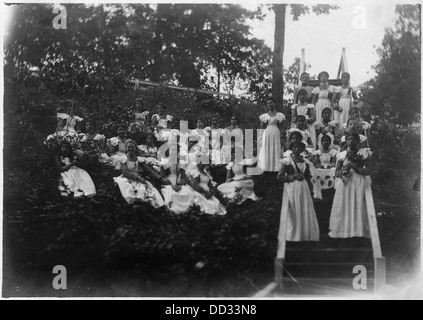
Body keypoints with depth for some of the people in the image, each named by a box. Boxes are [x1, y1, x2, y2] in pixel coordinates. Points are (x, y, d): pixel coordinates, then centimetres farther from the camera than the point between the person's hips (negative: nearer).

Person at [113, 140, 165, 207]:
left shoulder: (139, 159, 12)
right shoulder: (123, 159, 3)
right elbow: (125, 173, -9)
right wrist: (138, 177, -20)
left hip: (139, 180, 3)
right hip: (127, 180, -3)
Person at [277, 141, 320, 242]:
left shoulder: (306, 162, 11)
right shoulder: (287, 161, 0)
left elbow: (309, 179, 14)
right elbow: (279, 177, -6)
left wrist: (311, 192, 9)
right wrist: (293, 176, -13)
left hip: (304, 189, 4)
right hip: (291, 189, -4)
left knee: (306, 213, 0)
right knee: (293, 214, -3)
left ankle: (306, 236, 6)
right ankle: (293, 236, 3)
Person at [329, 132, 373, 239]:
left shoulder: (363, 153, 5)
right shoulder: (341, 155, 12)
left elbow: (369, 170, -4)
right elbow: (336, 172, 12)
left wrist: (354, 168, -13)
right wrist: (342, 171, -10)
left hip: (358, 184, -2)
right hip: (345, 184, 2)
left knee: (358, 208, -7)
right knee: (342, 209, -4)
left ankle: (358, 231, -5)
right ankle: (344, 231, -1)